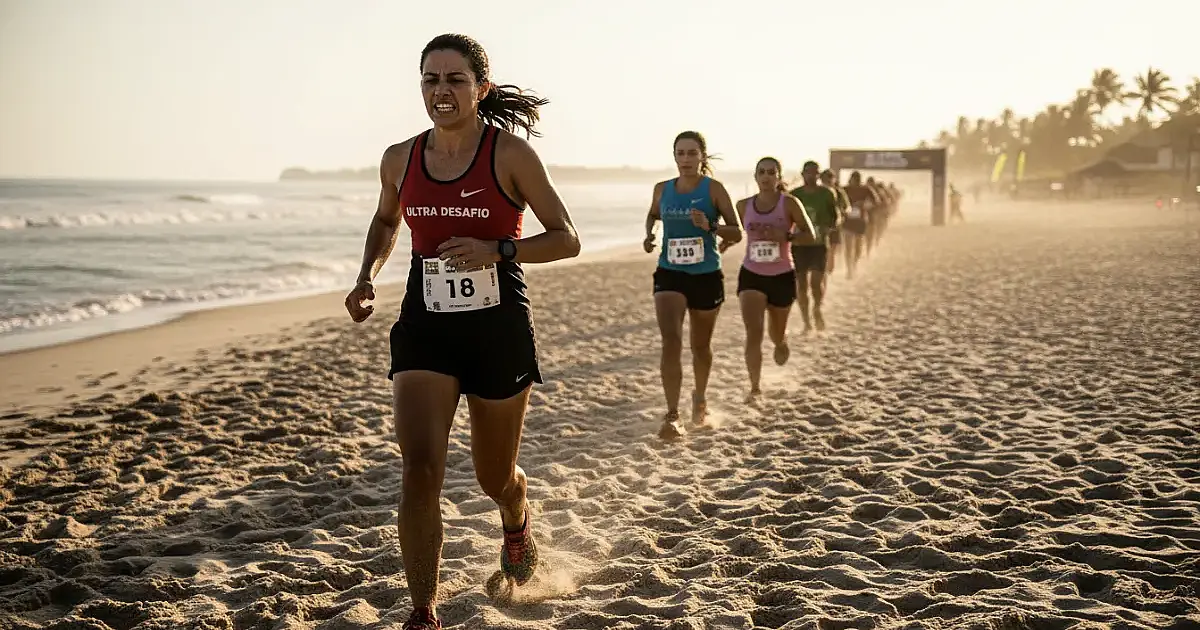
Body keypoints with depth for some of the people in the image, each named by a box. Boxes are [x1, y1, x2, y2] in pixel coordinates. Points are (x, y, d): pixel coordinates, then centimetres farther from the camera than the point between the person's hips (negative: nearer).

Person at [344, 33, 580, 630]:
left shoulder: (511, 154, -9)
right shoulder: (399, 160, 2)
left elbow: (567, 239, -6)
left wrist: (496, 250, -21)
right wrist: (367, 277, 5)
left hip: (499, 330, -2)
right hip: (424, 330, 2)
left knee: (494, 477, 15)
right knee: (420, 473, -14)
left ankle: (517, 526, 52)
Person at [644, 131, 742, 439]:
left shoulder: (714, 189, -6)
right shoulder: (662, 189, 3)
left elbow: (737, 232, -8)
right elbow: (653, 215, 24)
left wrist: (709, 226, -27)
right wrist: (649, 234, 3)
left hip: (706, 276, 0)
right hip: (670, 274, 1)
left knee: (701, 346, 16)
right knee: (671, 342, -19)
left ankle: (700, 399, 43)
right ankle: (672, 416, -19)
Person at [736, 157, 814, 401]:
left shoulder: (789, 203, -8)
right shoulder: (744, 206, 0)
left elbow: (809, 234, -9)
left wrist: (784, 236, -25)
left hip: (782, 276, -1)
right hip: (751, 275, 1)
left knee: (775, 333, 16)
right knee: (753, 332, -16)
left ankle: (781, 343, 55)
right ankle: (755, 387, -10)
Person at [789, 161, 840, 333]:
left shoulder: (827, 194, 1)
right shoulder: (793, 195, 3)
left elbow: (835, 217, 7)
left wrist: (830, 226, -15)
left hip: (820, 243, -1)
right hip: (799, 244, 1)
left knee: (817, 280, -15)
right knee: (801, 283, 3)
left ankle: (817, 308, 15)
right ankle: (807, 322, 15)